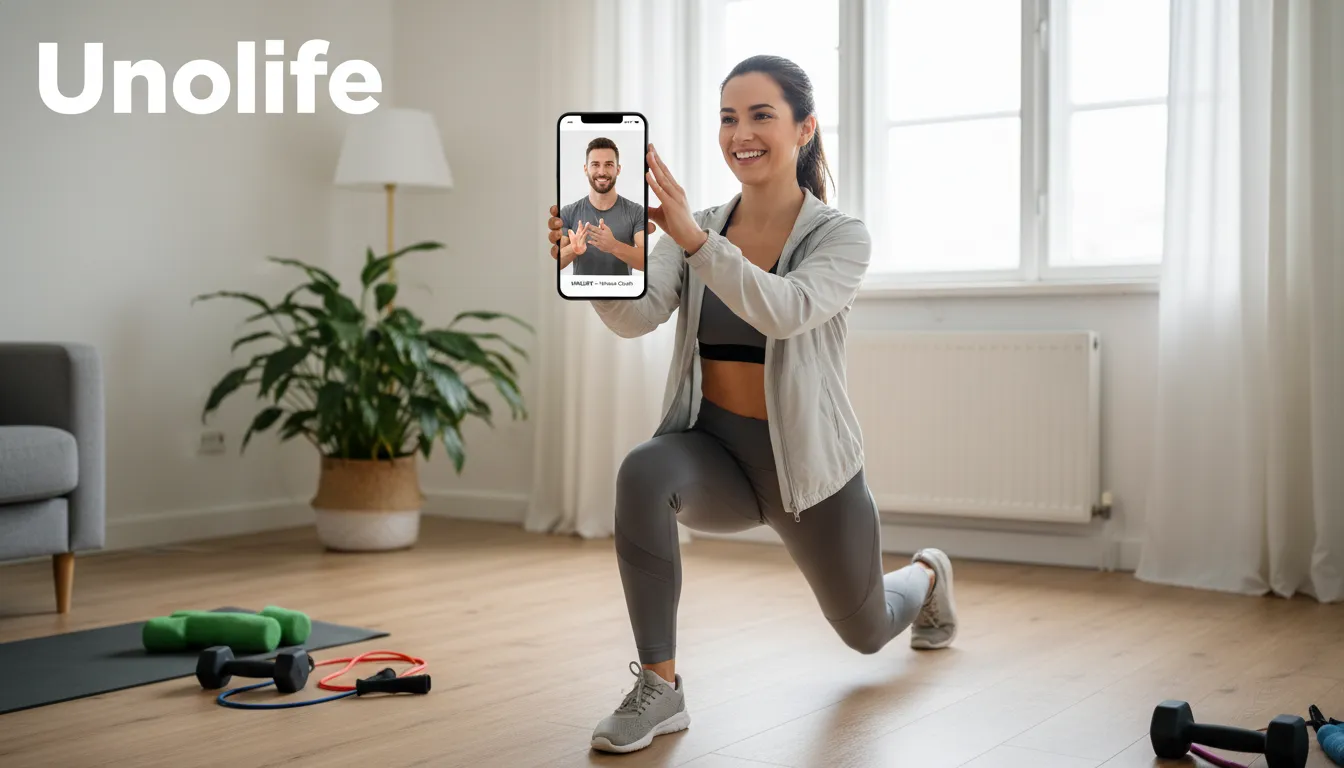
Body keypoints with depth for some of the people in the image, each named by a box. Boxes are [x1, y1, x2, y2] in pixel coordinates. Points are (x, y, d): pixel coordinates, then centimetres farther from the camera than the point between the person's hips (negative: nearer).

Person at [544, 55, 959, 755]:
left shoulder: (840, 236, -13)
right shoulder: (694, 232, -3)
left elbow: (787, 310, -34)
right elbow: (638, 314, -21)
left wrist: (695, 239, -47)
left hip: (807, 461, -2)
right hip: (714, 452, 2)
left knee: (865, 631, 20)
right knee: (643, 473, -36)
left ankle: (927, 575, 58)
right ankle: (658, 688, -23)